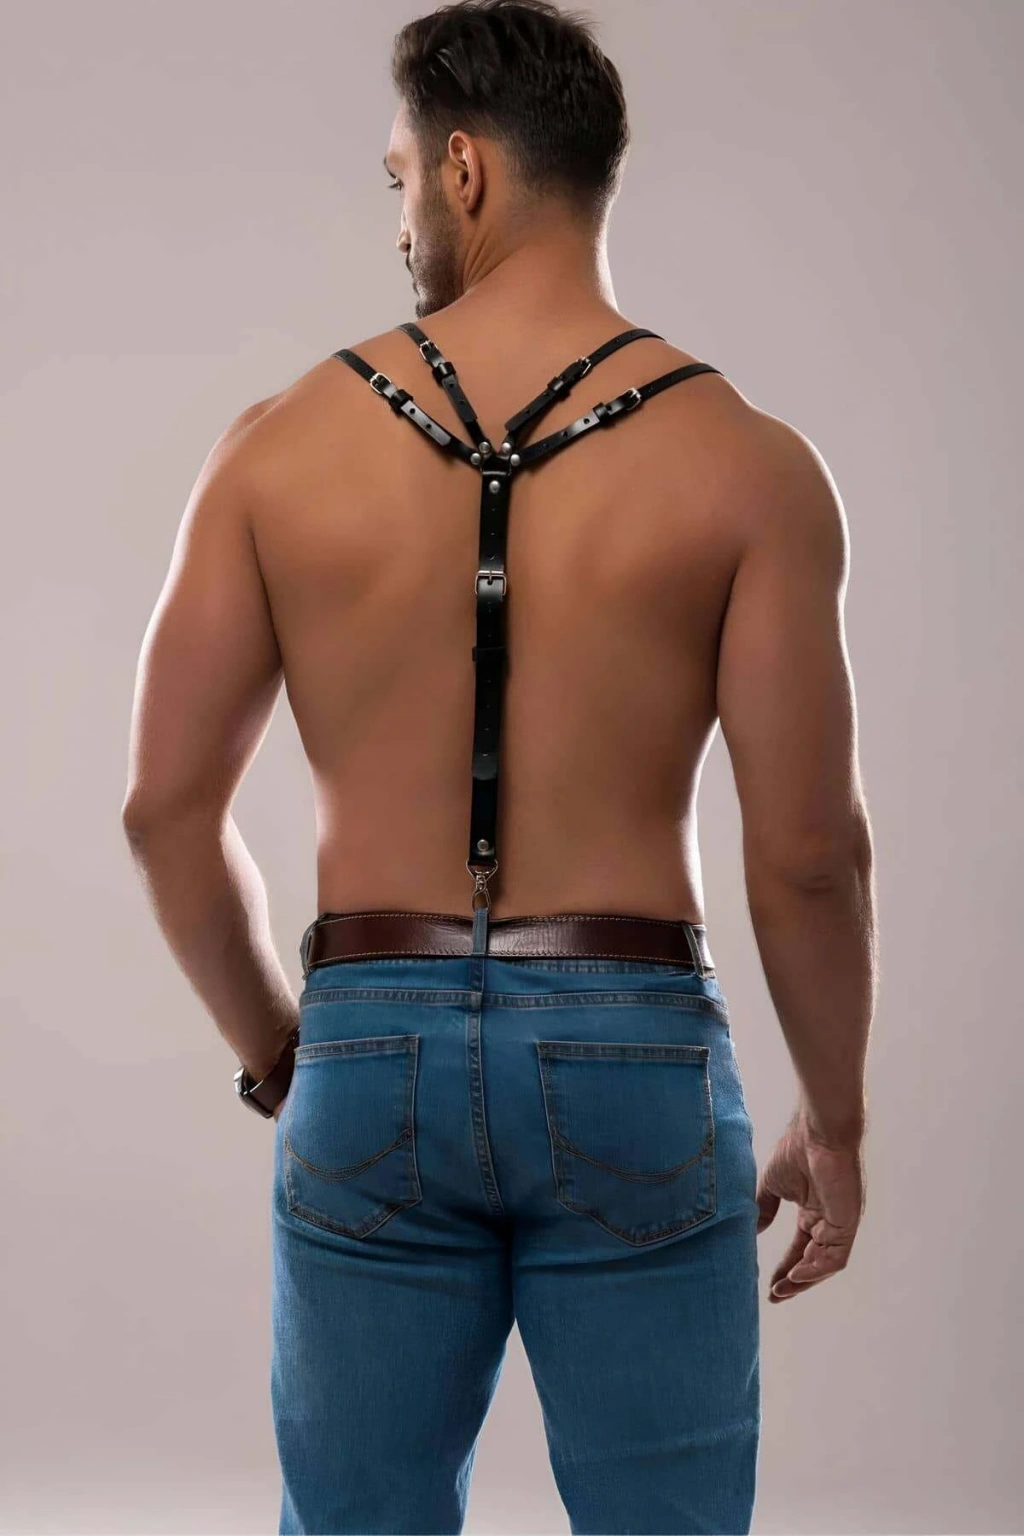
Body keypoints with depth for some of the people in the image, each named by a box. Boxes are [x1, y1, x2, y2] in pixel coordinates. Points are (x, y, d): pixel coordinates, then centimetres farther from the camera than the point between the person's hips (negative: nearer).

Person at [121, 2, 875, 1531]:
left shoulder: (282, 445, -1)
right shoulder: (746, 463, -6)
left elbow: (168, 804, 2)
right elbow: (809, 855, -8)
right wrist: (834, 1122, 7)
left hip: (371, 1047, 2)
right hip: (633, 1055, -1)